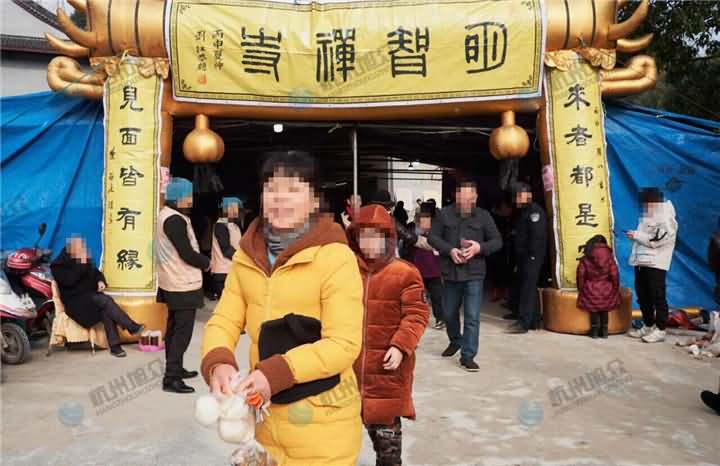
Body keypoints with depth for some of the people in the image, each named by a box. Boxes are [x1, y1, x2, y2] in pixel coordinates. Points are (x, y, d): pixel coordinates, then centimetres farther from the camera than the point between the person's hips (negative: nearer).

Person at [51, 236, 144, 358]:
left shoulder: (85, 259, 11)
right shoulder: (59, 265, -6)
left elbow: (95, 272, 21)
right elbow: (69, 281, -22)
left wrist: (100, 281, -1)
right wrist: (81, 265, -21)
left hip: (91, 295, 5)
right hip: (75, 300, -5)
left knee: (105, 309, -29)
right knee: (105, 301, -32)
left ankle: (115, 346, -33)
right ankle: (132, 327, -29)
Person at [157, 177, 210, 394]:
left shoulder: (166, 214, 12)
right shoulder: (175, 220, -20)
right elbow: (187, 253, -23)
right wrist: (206, 263, -6)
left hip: (173, 282, 11)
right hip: (184, 284, -11)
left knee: (174, 327, 19)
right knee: (183, 331, -6)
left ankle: (175, 369, 31)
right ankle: (171, 377, -5)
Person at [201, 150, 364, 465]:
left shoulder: (336, 257, -16)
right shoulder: (247, 256, 3)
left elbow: (344, 344, -19)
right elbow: (224, 321, 2)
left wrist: (276, 373, -28)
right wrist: (218, 362, -19)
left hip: (321, 422, -5)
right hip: (263, 413, 5)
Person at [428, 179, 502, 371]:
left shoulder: (483, 216, -2)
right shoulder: (444, 214, -2)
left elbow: (497, 241, 0)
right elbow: (433, 237, -3)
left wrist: (480, 247, -19)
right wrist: (449, 250, -18)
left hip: (474, 274, -2)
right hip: (451, 273, 2)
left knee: (472, 317, -5)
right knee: (449, 313, 19)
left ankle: (468, 356, 4)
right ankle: (455, 341, 45)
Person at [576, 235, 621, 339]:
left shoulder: (586, 258, -2)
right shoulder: (609, 257, -2)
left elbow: (581, 273, -3)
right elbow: (614, 274, -2)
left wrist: (580, 288, 8)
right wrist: (615, 288, 10)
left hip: (590, 289, -1)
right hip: (606, 289, 1)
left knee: (593, 310, 11)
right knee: (604, 309, 17)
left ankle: (594, 331, 9)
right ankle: (604, 331, 17)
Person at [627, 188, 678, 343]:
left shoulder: (666, 220, -9)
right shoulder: (647, 218, 17)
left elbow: (656, 240, -19)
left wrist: (636, 235, -12)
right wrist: (634, 237, 7)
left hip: (656, 265, -9)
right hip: (641, 263, 9)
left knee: (657, 297, -4)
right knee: (643, 296, 13)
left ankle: (660, 330, 2)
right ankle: (648, 326, 24)